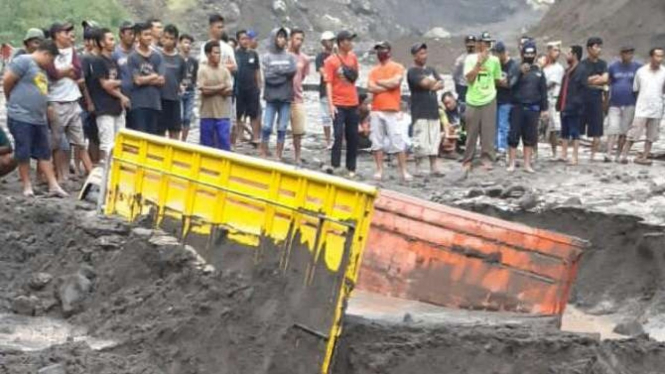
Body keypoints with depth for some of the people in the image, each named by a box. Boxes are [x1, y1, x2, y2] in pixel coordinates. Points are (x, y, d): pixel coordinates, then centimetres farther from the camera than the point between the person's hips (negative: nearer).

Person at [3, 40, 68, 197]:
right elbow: (7, 80, -11)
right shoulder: (24, 61, -9)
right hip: (21, 117, -9)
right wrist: (13, 100, 3)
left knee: (44, 153, 8)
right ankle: (27, 186, 10)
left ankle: (53, 186, 9)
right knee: (23, 153, 2)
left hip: (39, 118, 9)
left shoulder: (42, 69, 18)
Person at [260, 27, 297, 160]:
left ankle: (278, 155, 9)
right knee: (267, 127, -3)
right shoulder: (267, 57, 0)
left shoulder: (290, 57, 8)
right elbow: (268, 76, -10)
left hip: (286, 97, 2)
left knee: (282, 128, 3)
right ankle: (263, 154, 5)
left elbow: (293, 70, -8)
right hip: (271, 97, -2)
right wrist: (284, 73, -7)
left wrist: (277, 71, -8)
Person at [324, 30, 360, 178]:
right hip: (338, 105, -5)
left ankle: (351, 168, 14)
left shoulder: (353, 58, 9)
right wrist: (331, 104, -16)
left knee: (353, 137, 7)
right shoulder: (331, 61, -6)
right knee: (338, 134, -13)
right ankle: (334, 165, -11)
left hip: (353, 104, 5)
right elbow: (328, 83, -10)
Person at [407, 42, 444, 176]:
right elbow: (424, 83, -17)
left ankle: (433, 167, 10)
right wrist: (435, 83, 1)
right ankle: (417, 167, 1)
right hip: (420, 111, -7)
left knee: (434, 140, 6)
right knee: (421, 141, -8)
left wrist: (431, 85, -9)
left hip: (433, 110, 7)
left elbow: (441, 84, 10)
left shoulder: (431, 70, 18)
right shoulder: (412, 71, -5)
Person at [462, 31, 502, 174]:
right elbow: (469, 78, -12)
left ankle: (487, 159, 2)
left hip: (489, 100, 1)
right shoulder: (470, 59, -1)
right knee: (471, 133, 4)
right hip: (473, 101, -1)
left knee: (488, 132, -3)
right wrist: (479, 62, -13)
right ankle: (467, 160, 12)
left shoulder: (494, 60, 4)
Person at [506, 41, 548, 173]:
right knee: (514, 135, -1)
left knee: (530, 137, 5)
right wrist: (520, 72, -23)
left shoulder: (538, 71, 11)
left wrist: (544, 108, 7)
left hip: (533, 108, 3)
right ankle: (511, 163, 5)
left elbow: (543, 90, 11)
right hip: (518, 107, -3)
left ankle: (527, 164, 12)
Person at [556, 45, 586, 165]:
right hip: (564, 107, 9)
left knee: (574, 133, -3)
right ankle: (564, 154, 19)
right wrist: (559, 104, 13)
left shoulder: (580, 71, -10)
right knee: (564, 133, 12)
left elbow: (582, 90, -15)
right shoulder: (568, 71, 17)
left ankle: (575, 157, 1)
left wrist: (575, 104, -20)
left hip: (574, 109, -9)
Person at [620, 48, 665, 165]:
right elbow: (635, 89, 7)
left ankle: (644, 157, 10)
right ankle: (624, 155, 1)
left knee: (651, 136, 4)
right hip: (642, 108, -2)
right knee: (633, 133, -5)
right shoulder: (641, 71, 1)